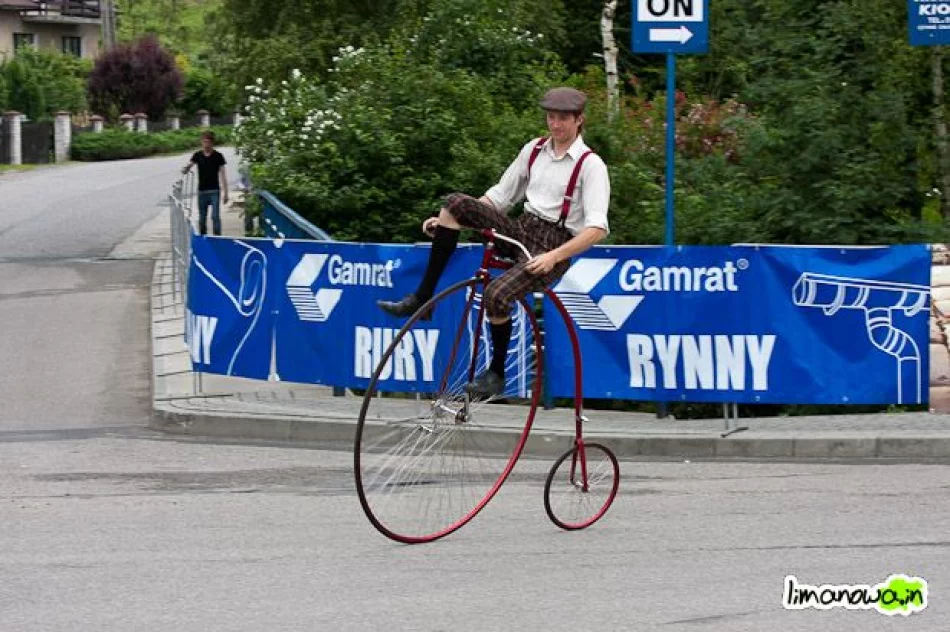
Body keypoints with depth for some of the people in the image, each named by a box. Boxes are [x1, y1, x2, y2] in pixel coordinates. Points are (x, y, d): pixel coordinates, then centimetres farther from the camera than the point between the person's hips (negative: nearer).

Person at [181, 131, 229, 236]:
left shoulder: (218, 156, -1)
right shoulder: (198, 155, 6)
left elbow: (223, 175, 1)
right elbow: (189, 165, -2)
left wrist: (225, 193, -2)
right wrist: (185, 169, -27)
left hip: (214, 191, -3)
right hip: (202, 191, 3)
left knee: (215, 216, -11)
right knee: (202, 218, 8)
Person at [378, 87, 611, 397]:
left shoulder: (590, 165, -8)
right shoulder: (534, 150, 12)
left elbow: (597, 229, -17)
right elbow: (499, 196, 15)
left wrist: (554, 256, -28)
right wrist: (446, 222, 5)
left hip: (553, 247, -6)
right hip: (520, 231, 6)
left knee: (496, 294, -31)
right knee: (456, 203, -15)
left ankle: (496, 373, -6)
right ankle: (421, 298, -12)